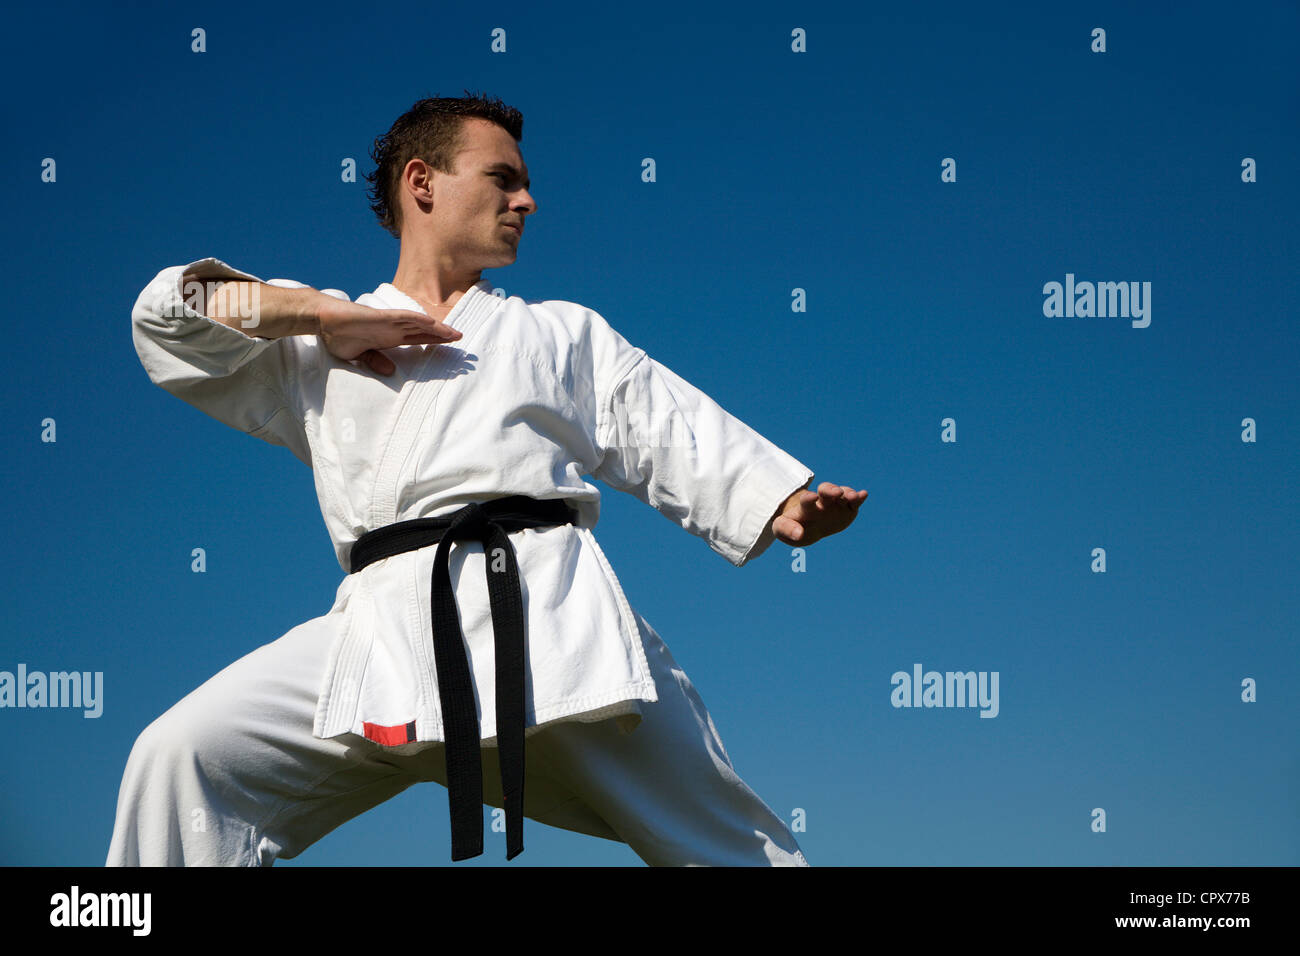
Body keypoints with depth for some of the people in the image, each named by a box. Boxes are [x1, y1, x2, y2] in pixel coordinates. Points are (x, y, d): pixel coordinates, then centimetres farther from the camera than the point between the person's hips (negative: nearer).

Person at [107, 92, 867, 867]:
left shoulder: (566, 333, 27)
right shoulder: (314, 351, 24)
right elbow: (169, 316, 16)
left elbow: (682, 441, 19)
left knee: (722, 838, 0)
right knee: (185, 756, -15)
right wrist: (323, 314, 5)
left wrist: (787, 508, 1)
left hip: (546, 612, 1)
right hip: (386, 626, 0)